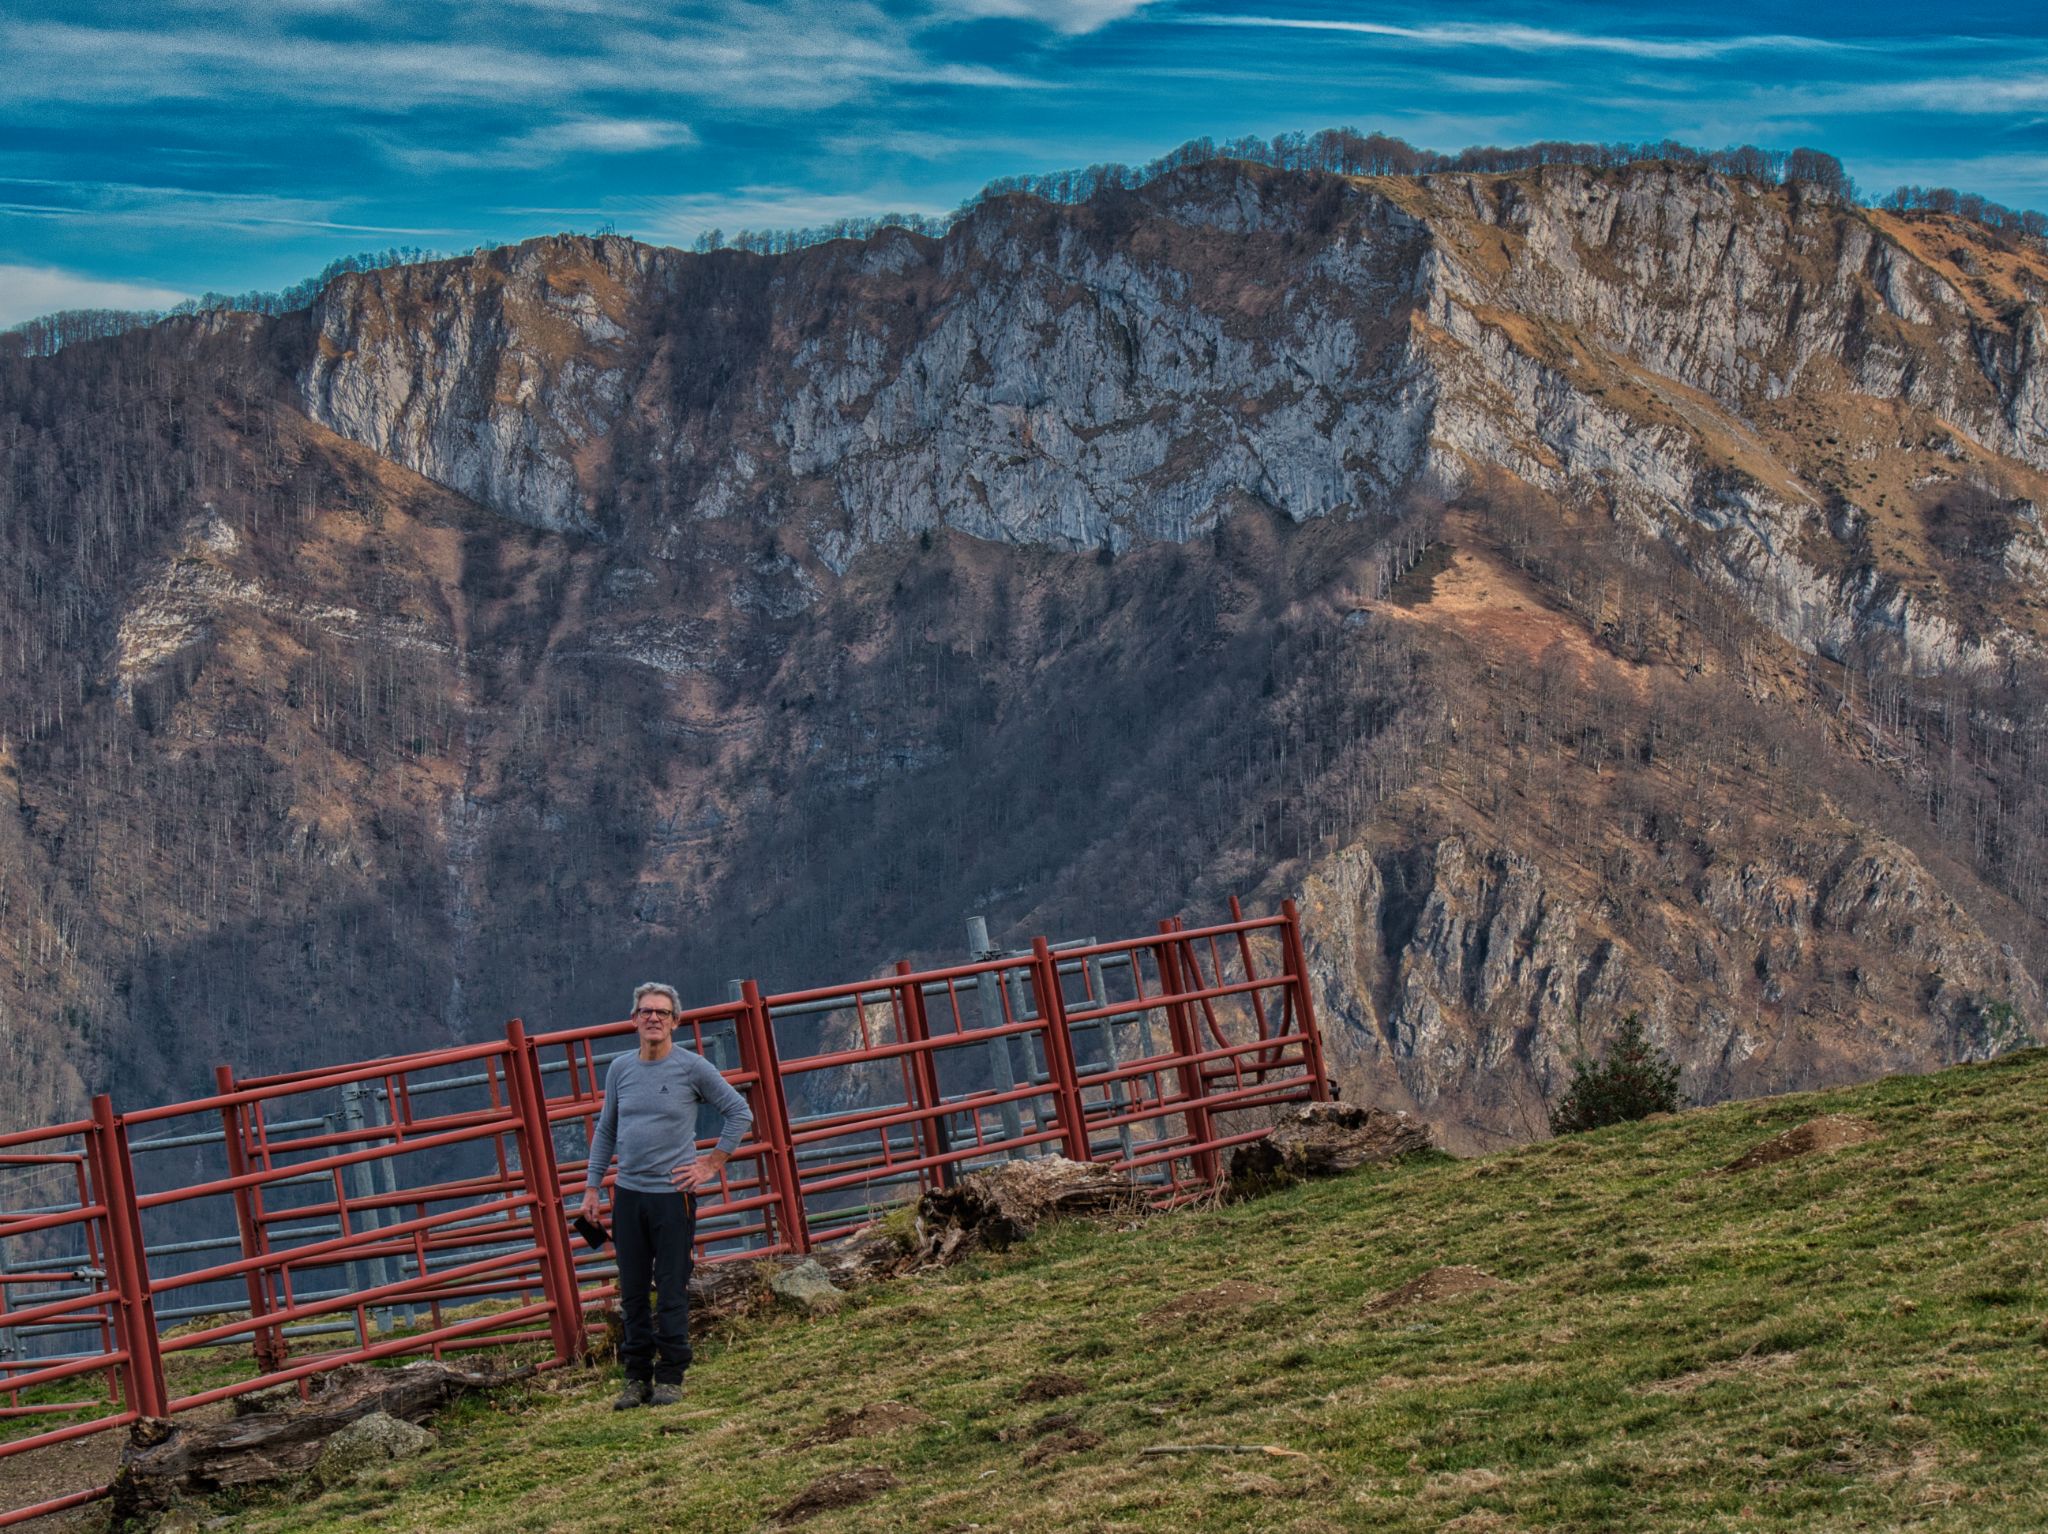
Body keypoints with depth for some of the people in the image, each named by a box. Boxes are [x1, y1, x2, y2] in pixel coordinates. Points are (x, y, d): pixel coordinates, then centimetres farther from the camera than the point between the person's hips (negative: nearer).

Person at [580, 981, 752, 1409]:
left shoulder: (692, 1067, -3)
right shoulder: (620, 1069, 9)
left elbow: (739, 1113, 4)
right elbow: (605, 1131, 18)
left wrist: (712, 1165, 0)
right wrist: (591, 1187, 13)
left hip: (673, 1194, -4)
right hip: (628, 1193, 4)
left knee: (672, 1292, -3)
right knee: (632, 1293, 7)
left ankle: (671, 1377, 5)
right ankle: (637, 1377, 14)